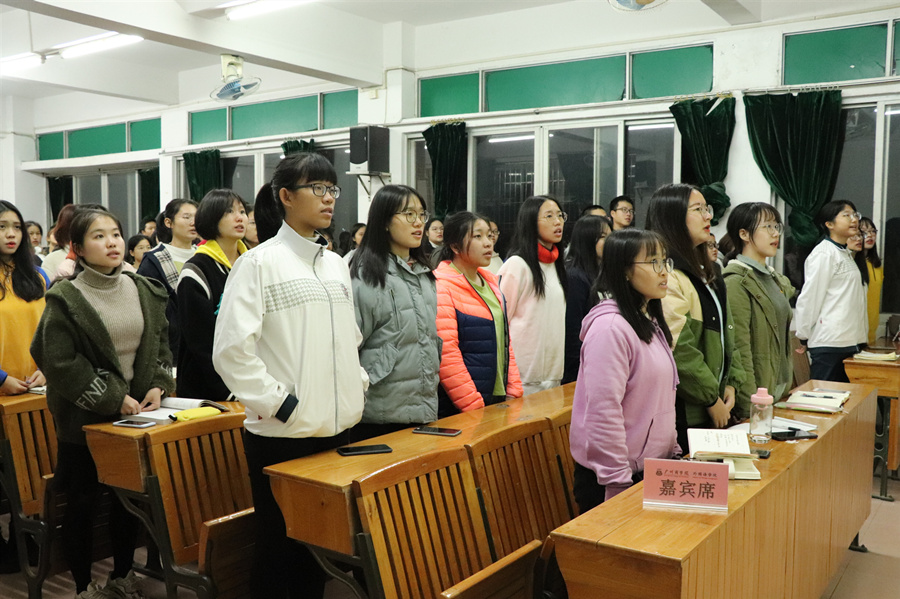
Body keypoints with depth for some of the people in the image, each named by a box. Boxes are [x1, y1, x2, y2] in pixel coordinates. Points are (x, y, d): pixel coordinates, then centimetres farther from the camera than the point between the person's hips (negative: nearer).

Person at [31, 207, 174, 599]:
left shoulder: (144, 291, 6)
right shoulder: (66, 299, -10)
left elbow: (160, 343, 13)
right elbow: (60, 363, -15)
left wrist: (159, 384, -2)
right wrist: (112, 398, -16)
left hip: (137, 412, 5)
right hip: (84, 418, -4)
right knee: (82, 501, 6)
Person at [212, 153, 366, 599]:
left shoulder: (336, 265, 11)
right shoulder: (259, 263, -8)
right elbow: (231, 350, -15)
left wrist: (356, 387, 8)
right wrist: (279, 404, -16)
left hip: (336, 428, 6)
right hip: (281, 433, -6)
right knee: (279, 546, 8)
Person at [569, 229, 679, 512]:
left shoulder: (649, 321, 12)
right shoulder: (610, 327, -19)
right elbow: (604, 412, -24)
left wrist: (673, 451, 15)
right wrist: (619, 483, -22)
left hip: (652, 471, 9)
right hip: (619, 479, -9)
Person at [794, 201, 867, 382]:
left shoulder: (845, 254, 18)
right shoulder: (824, 253, -12)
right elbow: (809, 296, -14)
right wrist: (804, 336, -10)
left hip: (849, 340, 9)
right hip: (828, 342, -9)